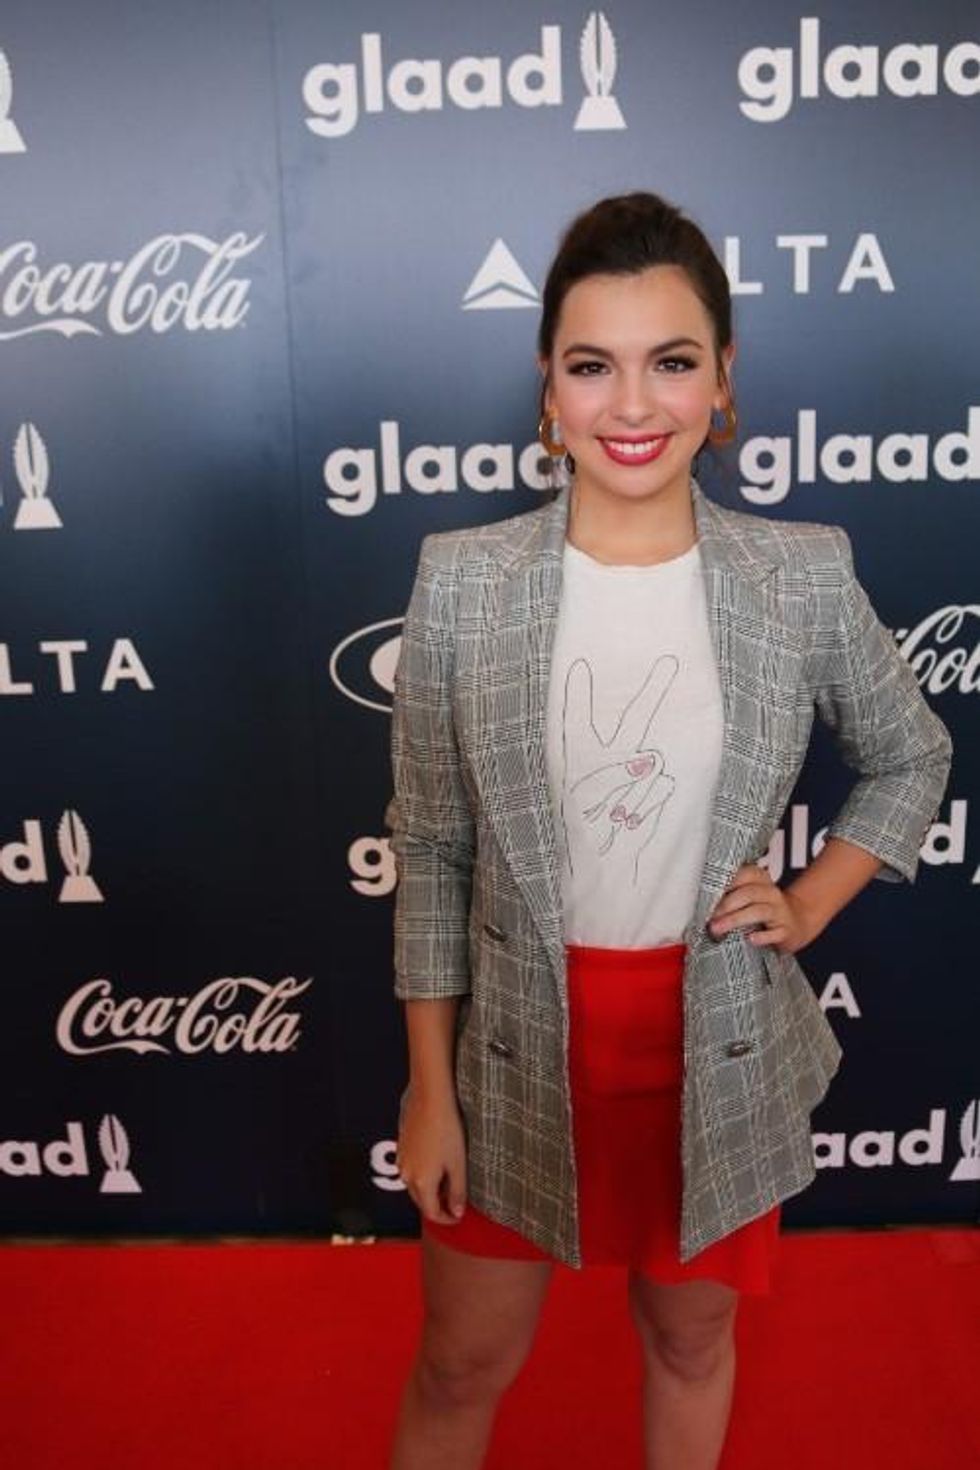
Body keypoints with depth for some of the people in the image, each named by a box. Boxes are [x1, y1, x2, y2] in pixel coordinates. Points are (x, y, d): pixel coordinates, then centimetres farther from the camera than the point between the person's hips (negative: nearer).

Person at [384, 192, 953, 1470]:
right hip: (517, 1050, 0)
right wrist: (429, 1092, -3)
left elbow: (913, 761, 9)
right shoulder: (462, 577, -11)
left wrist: (809, 907, -3)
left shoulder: (807, 575, -9)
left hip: (720, 1052, 1)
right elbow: (430, 852, -5)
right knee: (463, 1367, 18)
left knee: (691, 1339, 24)